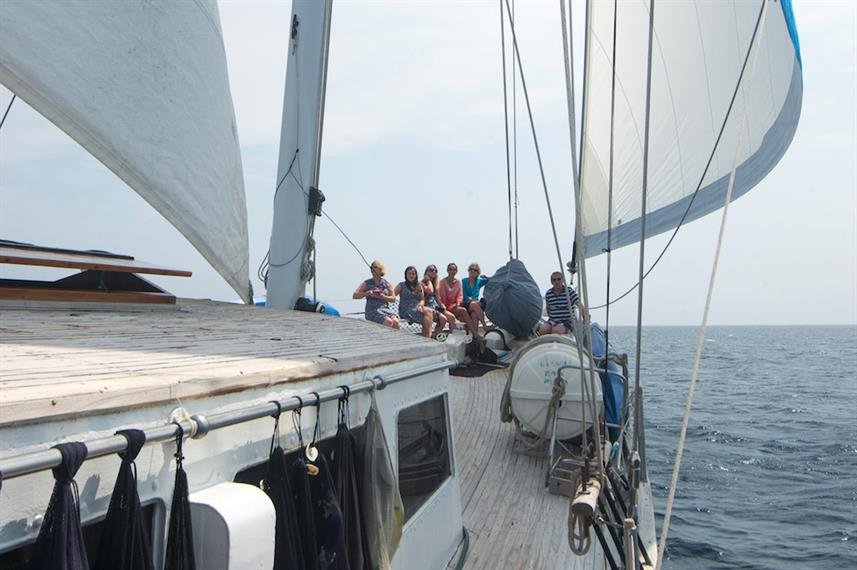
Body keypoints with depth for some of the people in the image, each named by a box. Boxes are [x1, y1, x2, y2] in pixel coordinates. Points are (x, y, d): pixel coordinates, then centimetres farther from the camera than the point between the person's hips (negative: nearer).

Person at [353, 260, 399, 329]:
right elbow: (354, 296, 1)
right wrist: (367, 293, -12)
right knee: (389, 322, -29)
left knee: (395, 322, -27)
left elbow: (393, 298, 7)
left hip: (385, 308, 3)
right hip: (372, 310, -3)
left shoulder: (386, 283, 11)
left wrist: (383, 297, -11)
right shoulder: (367, 283, 6)